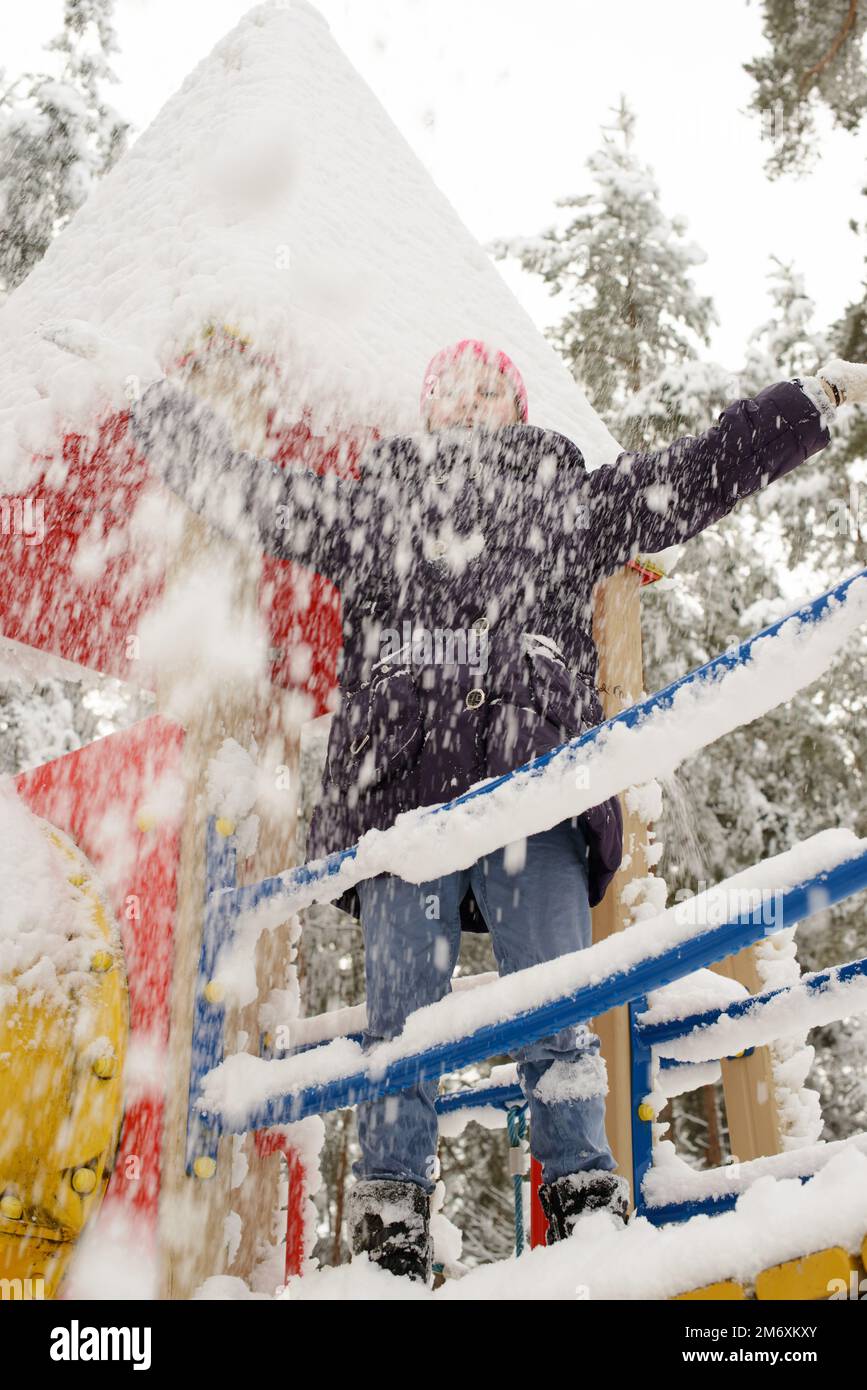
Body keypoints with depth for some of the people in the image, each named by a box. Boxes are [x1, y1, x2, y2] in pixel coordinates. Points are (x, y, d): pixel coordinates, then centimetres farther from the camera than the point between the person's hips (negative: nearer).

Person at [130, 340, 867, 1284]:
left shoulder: (574, 499, 23)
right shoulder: (366, 505, 23)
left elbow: (705, 470, 24)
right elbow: (234, 488, 28)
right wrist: (150, 395, 32)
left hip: (535, 799, 0)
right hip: (399, 792, 0)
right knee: (401, 1014, -2)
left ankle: (588, 1203, 4)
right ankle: (390, 1222, 5)